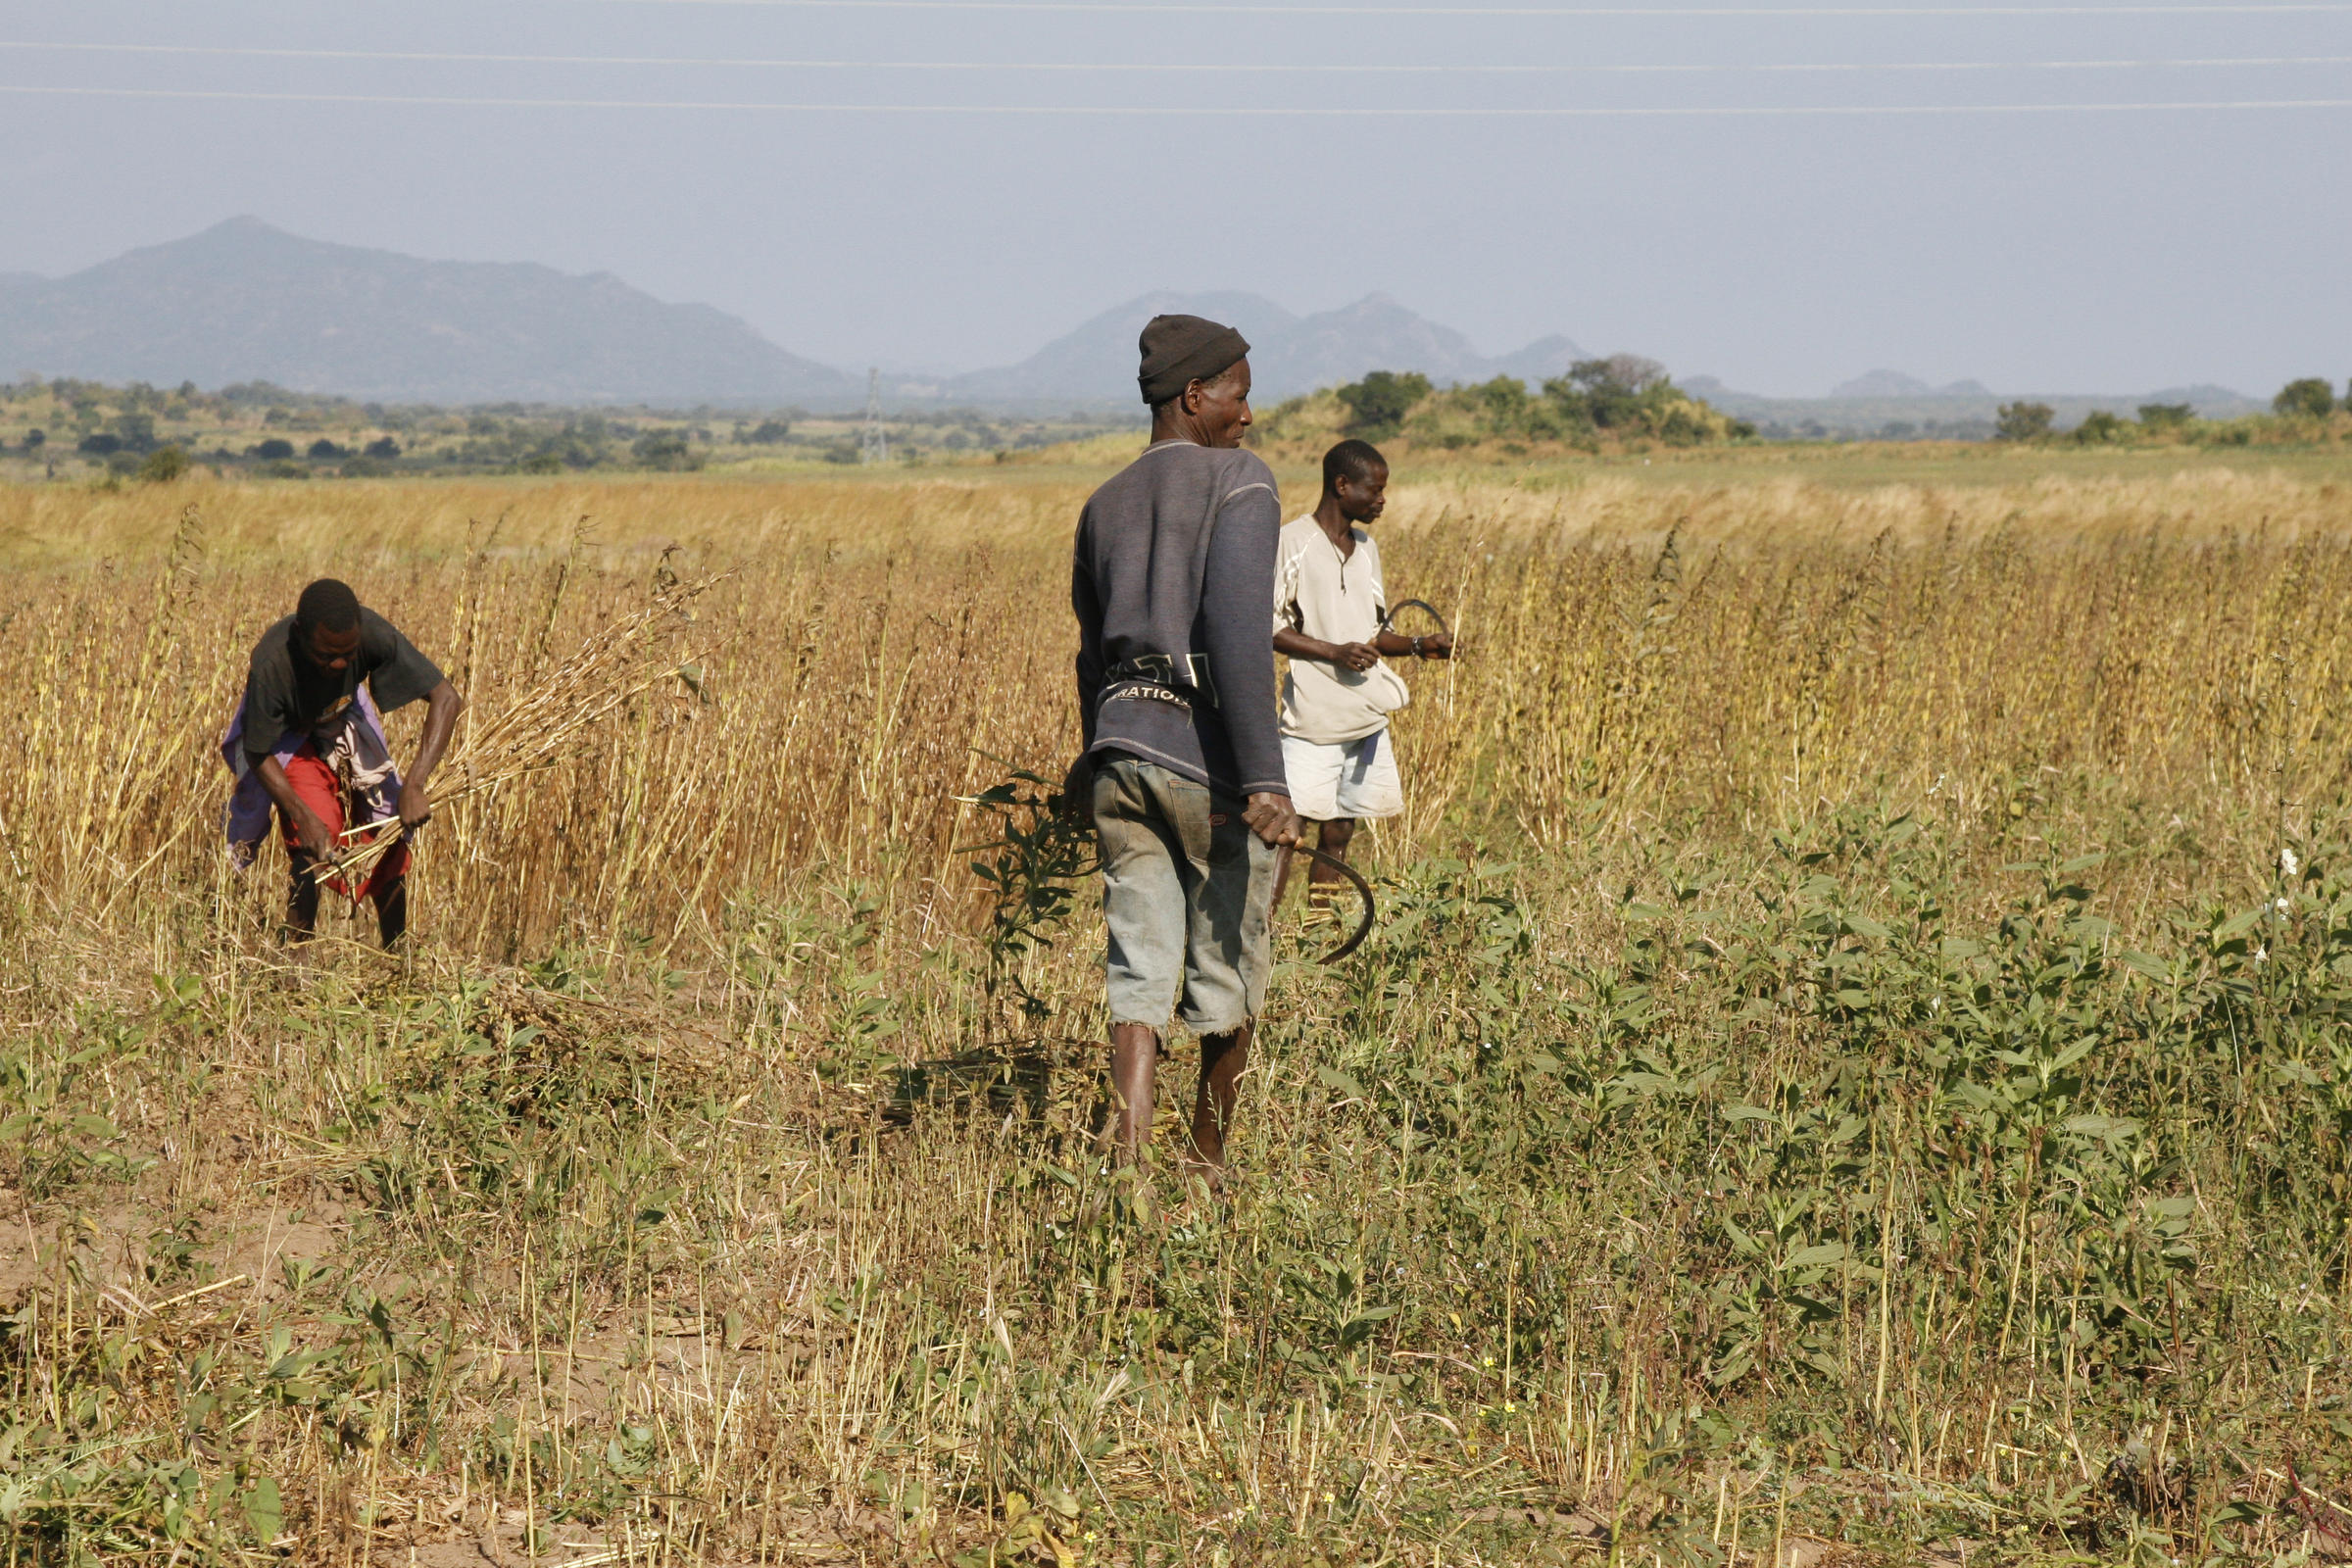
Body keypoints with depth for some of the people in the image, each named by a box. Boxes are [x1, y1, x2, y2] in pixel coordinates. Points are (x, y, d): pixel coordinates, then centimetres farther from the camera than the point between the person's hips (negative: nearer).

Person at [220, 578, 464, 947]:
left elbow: (447, 699, -30)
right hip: (290, 743, -3)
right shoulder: (271, 665, -39)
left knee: (391, 841, -2)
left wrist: (413, 785, -38)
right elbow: (258, 753, -24)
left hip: (346, 731, 3)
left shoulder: (372, 633, -34)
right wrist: (304, 818, -34)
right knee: (314, 851, -21)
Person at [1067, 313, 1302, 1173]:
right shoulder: (1240, 482, -5)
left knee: (1139, 974, 1)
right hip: (1210, 758, -5)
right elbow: (1237, 625, -19)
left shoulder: (1103, 509, 16)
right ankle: (1207, 1163, 28)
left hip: (1123, 748, 5)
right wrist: (1265, 777, -23)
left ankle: (1126, 1163, -16)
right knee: (1229, 977, 13)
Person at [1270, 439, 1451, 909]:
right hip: (1313, 717, -7)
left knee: (1337, 835, 8)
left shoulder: (1366, 549, 16)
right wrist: (1334, 652, -17)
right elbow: (1266, 627, -10)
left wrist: (1419, 645, 5)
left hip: (1366, 717, 7)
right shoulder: (1293, 543, -7)